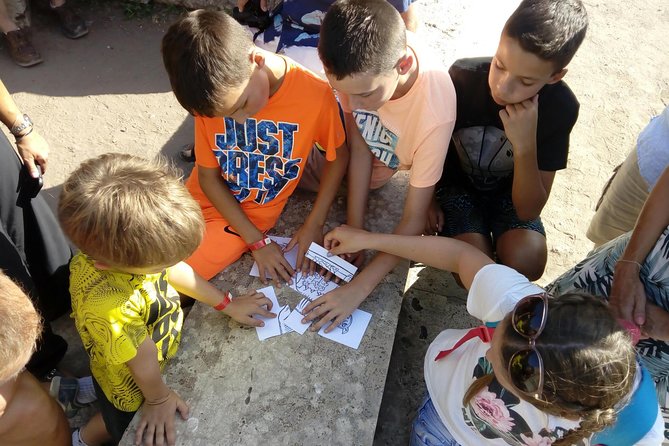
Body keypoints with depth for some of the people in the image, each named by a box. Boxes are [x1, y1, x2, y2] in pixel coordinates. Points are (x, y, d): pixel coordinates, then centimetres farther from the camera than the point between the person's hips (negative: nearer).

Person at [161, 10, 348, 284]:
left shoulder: (315, 95, -25)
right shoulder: (213, 97, -16)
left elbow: (338, 157, -6)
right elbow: (209, 177, -7)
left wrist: (314, 224, -10)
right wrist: (257, 241, -12)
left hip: (252, 212, -3)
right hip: (206, 198, 3)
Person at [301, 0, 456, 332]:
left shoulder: (435, 111, -43)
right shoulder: (359, 64, -34)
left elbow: (413, 219, -34)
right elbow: (359, 148, -21)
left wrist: (358, 289, -35)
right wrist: (354, 229, -21)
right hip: (369, 139, 2)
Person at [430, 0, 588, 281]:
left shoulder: (561, 107, -23)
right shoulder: (462, 77, -26)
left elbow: (528, 211, -23)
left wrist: (525, 145, -36)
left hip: (510, 191, 1)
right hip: (456, 181, -1)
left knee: (526, 263, -26)